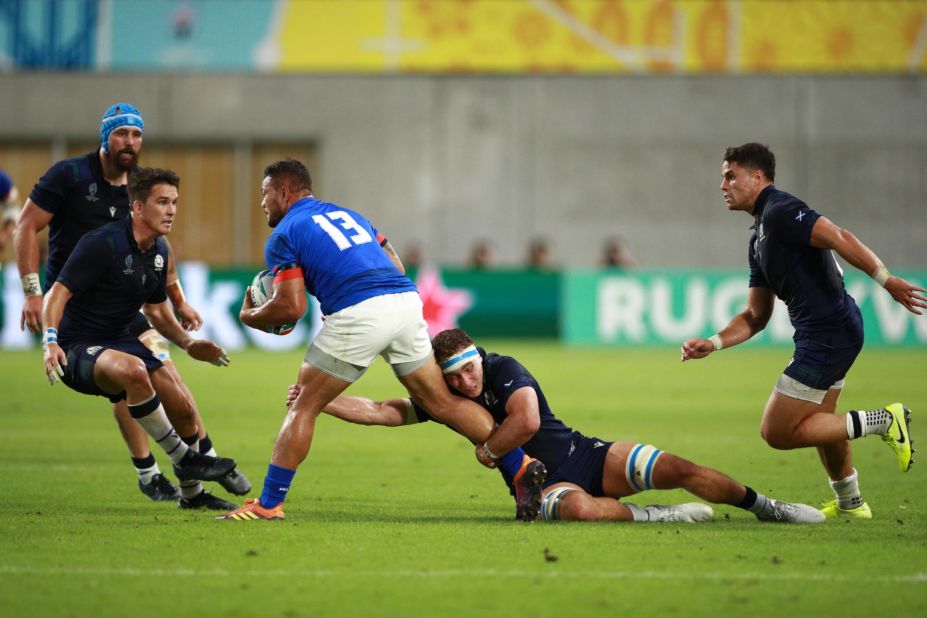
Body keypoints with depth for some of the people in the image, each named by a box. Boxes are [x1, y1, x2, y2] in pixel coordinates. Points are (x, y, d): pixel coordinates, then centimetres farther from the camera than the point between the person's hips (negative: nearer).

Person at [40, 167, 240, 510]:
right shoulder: (102, 243, -19)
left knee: (183, 410, 1)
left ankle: (191, 493, 27)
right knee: (133, 370, -39)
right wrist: (50, 342, -36)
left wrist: (188, 343, 8)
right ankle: (184, 459, -24)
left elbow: (156, 309, 21)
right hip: (78, 349, -8)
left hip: (119, 341, 8)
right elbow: (58, 293, -22)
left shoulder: (158, 251, 7)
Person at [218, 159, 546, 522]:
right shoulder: (345, 214, 30)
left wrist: (248, 316, 17)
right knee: (440, 401, 15)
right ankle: (520, 467, 10)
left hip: (359, 314, -6)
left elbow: (291, 308, -2)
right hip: (406, 301, 6)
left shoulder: (284, 235, 8)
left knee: (303, 406, 5)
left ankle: (269, 504, 4)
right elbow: (396, 268, 27)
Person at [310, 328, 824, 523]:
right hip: (546, 484, 0)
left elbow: (527, 420, -24)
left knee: (678, 469, -15)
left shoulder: (504, 371, -9)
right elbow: (379, 411, -2)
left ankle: (766, 506, 1)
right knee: (580, 509, -39)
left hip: (585, 455, 0)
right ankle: (665, 517, -21)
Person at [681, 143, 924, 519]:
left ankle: (881, 422, -7)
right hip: (829, 334, 11)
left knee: (777, 431, -7)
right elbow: (755, 317, 19)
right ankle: (849, 503, 44)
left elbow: (838, 238, -25)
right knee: (818, 420, 29)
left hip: (828, 335, -11)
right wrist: (711, 344, 6)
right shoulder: (759, 237, 18)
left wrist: (886, 280, -32)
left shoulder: (779, 212, -12)